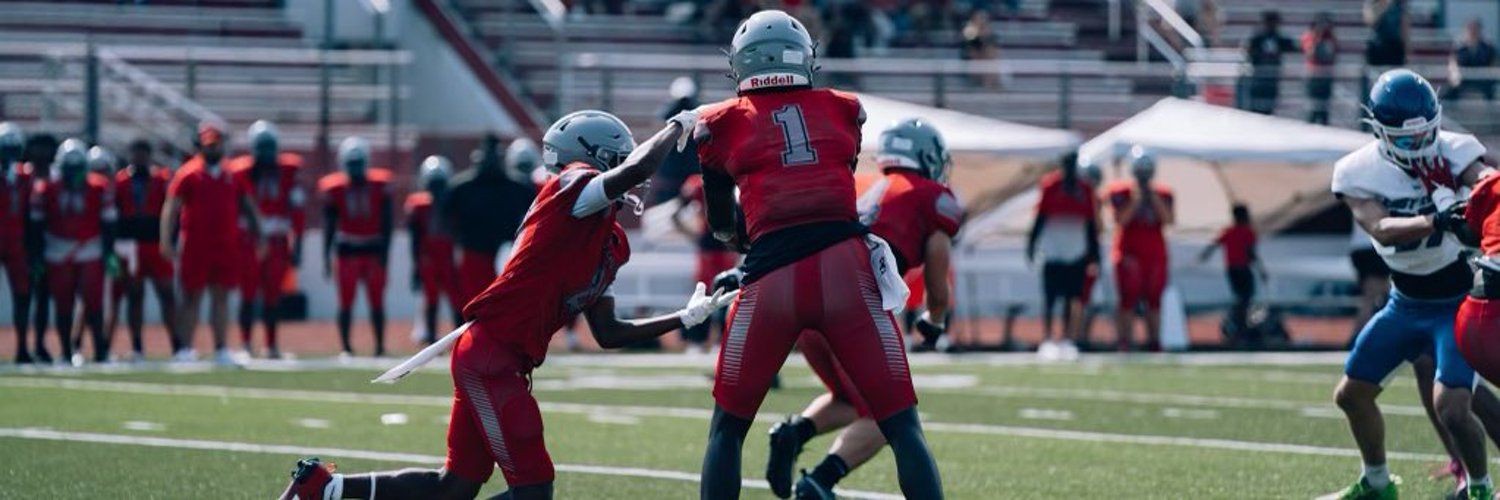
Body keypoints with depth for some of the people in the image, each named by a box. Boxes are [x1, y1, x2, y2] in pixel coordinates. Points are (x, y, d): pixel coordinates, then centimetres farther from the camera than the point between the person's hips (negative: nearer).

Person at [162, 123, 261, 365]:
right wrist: (167, 241, -15)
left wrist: (257, 237, 11)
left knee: (221, 298, 6)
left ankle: (221, 349, 9)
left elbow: (248, 208, 16)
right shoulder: (188, 174, -3)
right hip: (195, 247, -4)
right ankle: (185, 349, 5)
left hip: (226, 245, 4)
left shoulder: (232, 176, 10)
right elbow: (171, 209, -7)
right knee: (192, 298, 1)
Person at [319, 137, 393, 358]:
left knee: (376, 302, 2)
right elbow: (329, 225, 3)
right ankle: (345, 347, 5)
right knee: (346, 302, -2)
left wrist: (384, 252, -6)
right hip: (347, 251, 0)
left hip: (374, 250, 0)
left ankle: (380, 346, 8)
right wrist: (327, 257, 0)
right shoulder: (334, 189, -2)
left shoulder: (380, 185, -2)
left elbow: (387, 223, 0)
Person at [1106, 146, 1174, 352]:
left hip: (1155, 253, 3)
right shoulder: (1121, 192, 1)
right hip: (1130, 253, -3)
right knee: (1129, 299, -8)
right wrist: (1135, 200, -15)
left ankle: (1154, 342, 11)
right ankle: (1124, 343, -7)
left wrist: (1154, 198, -9)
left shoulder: (1162, 194, 10)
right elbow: (1121, 219, -11)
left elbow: (1169, 219, -4)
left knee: (1153, 300, 5)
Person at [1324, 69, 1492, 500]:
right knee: (1352, 394, 13)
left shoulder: (1452, 152, -16)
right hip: (1405, 302, 4)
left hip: (1457, 302, -4)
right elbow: (1381, 228, -28)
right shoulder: (1358, 172, -13)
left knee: (1450, 406, -19)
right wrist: (1435, 221, -46)